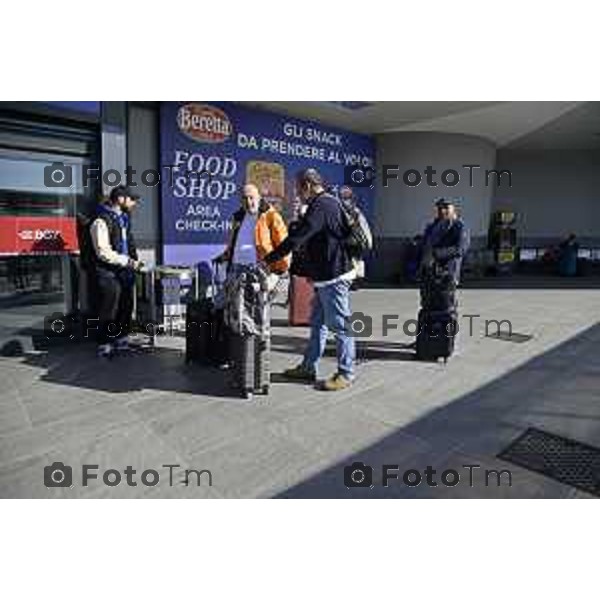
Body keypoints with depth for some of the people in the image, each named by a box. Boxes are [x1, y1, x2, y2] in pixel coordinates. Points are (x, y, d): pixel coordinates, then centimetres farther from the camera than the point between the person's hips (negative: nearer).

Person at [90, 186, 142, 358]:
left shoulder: (123, 217, 12)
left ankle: (122, 339, 32)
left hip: (125, 271, 8)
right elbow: (103, 253, -21)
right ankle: (104, 345, 15)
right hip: (109, 273, -8)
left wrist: (134, 257, 11)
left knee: (126, 307, 16)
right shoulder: (101, 221, -16)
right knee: (109, 310, 1)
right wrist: (128, 261, -19)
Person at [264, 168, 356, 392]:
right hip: (326, 275, 11)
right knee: (317, 323, 15)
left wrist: (267, 259, -14)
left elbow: (296, 239, -21)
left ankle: (345, 373, 10)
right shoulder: (330, 203, 17)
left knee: (339, 325, -1)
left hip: (334, 276, -11)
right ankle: (308, 367, 26)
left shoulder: (321, 206, -17)